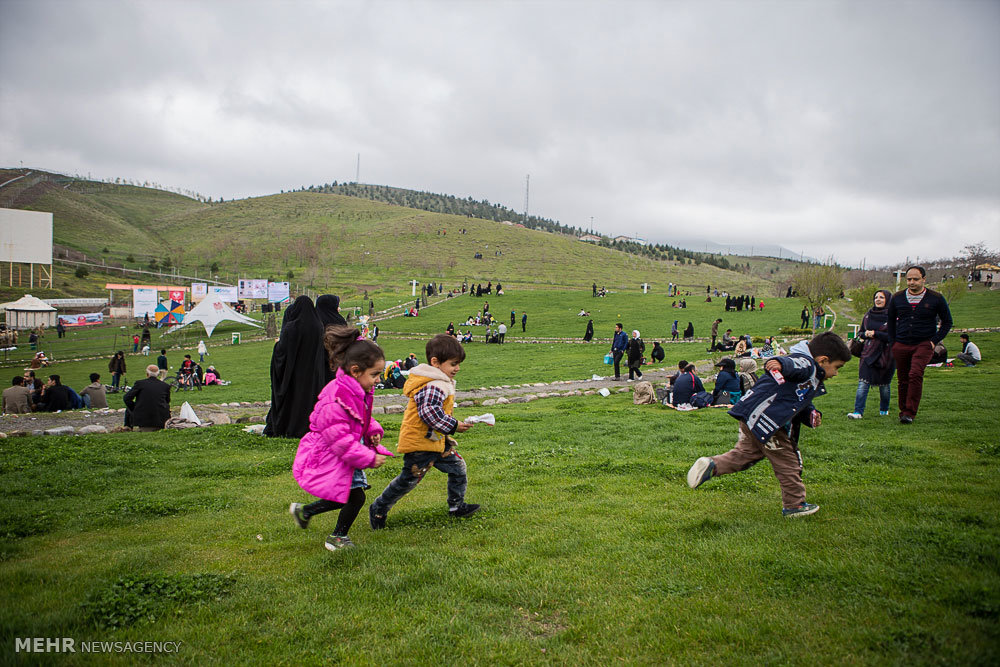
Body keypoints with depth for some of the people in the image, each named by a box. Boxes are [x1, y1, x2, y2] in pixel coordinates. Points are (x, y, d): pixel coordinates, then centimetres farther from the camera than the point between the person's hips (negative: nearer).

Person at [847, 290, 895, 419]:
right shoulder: (868, 315, 10)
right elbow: (861, 332, 19)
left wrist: (876, 334, -17)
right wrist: (865, 334, -3)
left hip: (886, 354, -3)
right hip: (868, 353, 3)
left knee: (884, 384, 9)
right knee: (863, 382, -8)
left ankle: (884, 410, 30)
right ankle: (858, 412, -11)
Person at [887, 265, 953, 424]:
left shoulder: (936, 298, 0)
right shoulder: (897, 298, 6)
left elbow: (947, 322, 9)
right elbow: (891, 321, 19)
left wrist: (934, 341, -2)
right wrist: (892, 343, 10)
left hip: (923, 345, -3)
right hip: (901, 345, 3)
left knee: (915, 375, -20)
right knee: (902, 379, 6)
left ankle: (910, 413, -16)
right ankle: (903, 411, 20)